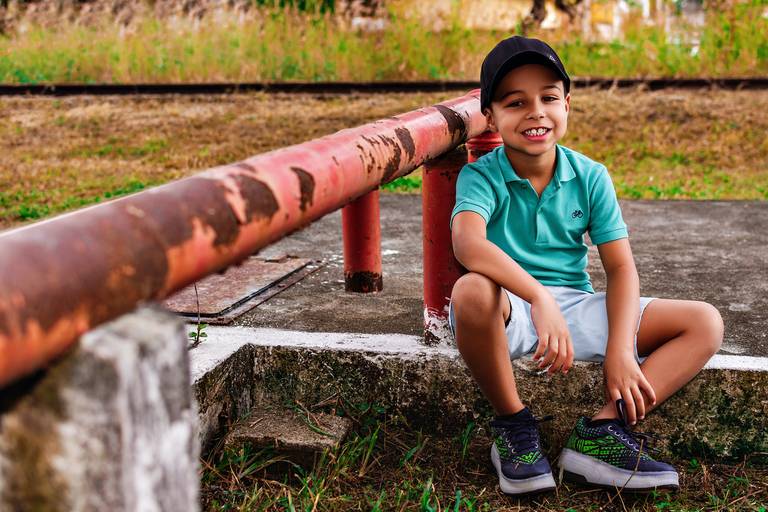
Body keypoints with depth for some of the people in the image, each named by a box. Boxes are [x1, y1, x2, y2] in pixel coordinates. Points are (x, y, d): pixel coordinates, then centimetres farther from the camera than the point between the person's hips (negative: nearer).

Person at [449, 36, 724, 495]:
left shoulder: (591, 178, 1)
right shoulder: (481, 177, -10)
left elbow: (621, 269, -3)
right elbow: (468, 242, -32)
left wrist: (620, 349, -18)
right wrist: (539, 298, -46)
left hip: (574, 307, 4)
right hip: (510, 310, -4)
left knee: (706, 323, -8)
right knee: (473, 291, -40)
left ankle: (604, 427, -23)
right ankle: (513, 423, -16)